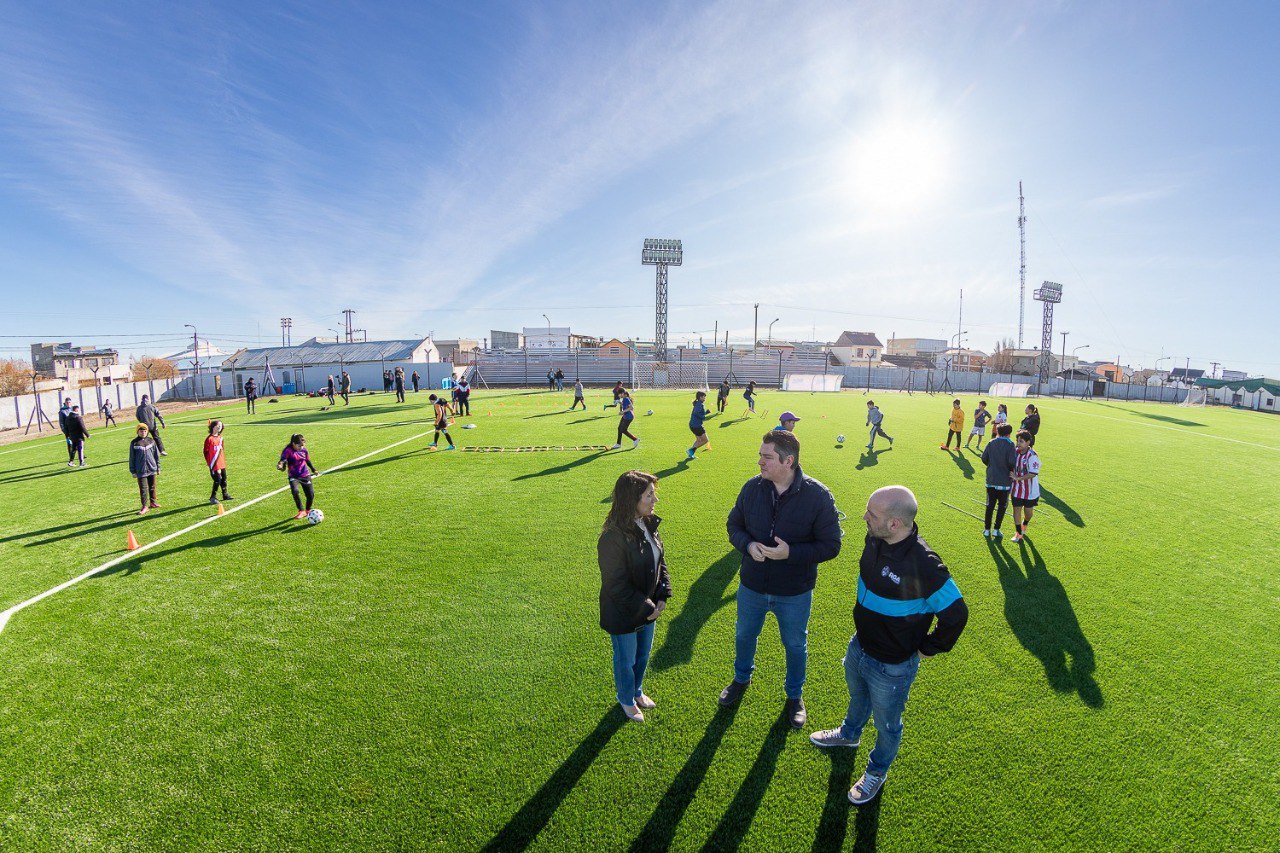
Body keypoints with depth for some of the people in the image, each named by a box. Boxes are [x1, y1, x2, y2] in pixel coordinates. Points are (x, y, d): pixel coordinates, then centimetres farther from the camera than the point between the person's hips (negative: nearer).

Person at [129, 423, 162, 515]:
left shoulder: (152, 441, 3)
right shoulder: (134, 443, -3)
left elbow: (157, 455, 10)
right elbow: (132, 458, 0)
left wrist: (158, 467, 11)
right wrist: (133, 471, -1)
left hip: (152, 469, 3)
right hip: (141, 471, -2)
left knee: (152, 487, 13)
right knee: (143, 489, -2)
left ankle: (152, 502, 26)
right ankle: (145, 506, 4)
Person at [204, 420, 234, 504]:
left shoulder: (220, 437, 9)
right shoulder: (209, 439, -12)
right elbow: (206, 452, -8)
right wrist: (209, 463, -8)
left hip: (222, 464, 7)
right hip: (214, 464, -7)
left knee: (224, 479, 15)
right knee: (218, 480, -7)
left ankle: (225, 495, 28)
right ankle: (213, 497, 5)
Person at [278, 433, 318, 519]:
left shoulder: (304, 450, 2)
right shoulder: (288, 450, -12)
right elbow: (283, 460, -26)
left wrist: (314, 470, 25)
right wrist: (280, 465, -48)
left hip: (305, 475, 4)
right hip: (293, 476, -3)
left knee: (311, 494, -2)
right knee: (295, 491, -28)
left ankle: (308, 511, 26)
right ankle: (301, 511, -12)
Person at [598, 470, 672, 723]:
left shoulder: (649, 525, -7)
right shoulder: (613, 538, -32)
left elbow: (660, 562, 4)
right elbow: (617, 586, -26)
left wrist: (662, 596, -5)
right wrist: (646, 608, -18)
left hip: (648, 609, 7)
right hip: (623, 615, -7)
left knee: (643, 655, 27)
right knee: (626, 660, 18)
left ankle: (637, 691, 54)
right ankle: (626, 700, 46)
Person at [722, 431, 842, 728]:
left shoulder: (818, 496, -21)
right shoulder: (752, 488, -12)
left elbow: (830, 545, -16)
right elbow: (734, 524, 0)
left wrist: (791, 553, -30)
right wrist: (748, 545, -21)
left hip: (795, 594, -2)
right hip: (752, 587, 3)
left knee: (795, 646, 21)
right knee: (744, 636, 25)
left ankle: (794, 695, 49)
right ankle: (741, 679, 55)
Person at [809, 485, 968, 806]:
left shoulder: (923, 566, -37)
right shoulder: (874, 539, -14)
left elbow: (956, 614, -24)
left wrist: (926, 648, -13)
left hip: (892, 666, -6)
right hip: (858, 646, 6)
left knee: (886, 724, 22)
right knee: (858, 698, 34)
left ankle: (877, 771, 48)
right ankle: (850, 734, 62)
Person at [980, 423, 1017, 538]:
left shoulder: (991, 443, 0)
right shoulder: (1010, 445, -11)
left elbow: (984, 458, 1)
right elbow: (1012, 461, -20)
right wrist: (1012, 470, 1)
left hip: (991, 480, 3)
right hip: (1004, 481, -3)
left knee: (990, 505, 12)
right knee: (1002, 506, 11)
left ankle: (987, 529, 15)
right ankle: (996, 530, 10)